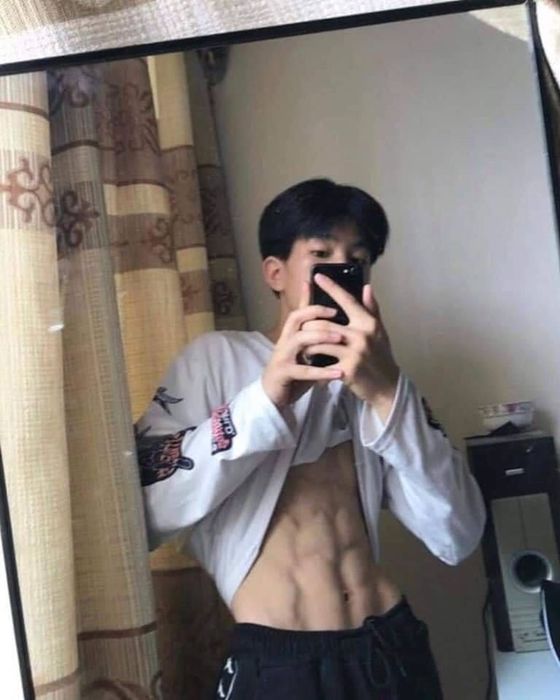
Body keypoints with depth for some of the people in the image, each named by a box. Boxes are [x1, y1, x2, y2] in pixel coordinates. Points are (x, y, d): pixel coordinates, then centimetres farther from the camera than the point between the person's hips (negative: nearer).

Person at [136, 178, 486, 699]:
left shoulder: (373, 379, 8)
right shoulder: (217, 357, -2)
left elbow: (457, 538, -6)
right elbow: (139, 512, -15)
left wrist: (388, 394, -19)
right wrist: (265, 400, -24)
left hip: (395, 649, 4)